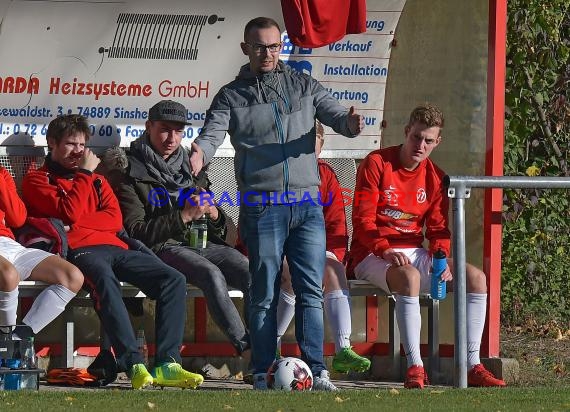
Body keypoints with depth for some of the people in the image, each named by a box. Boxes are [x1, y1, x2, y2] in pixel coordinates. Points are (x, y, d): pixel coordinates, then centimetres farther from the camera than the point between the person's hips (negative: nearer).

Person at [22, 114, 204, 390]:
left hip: (113, 247, 6)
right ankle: (134, 365, -48)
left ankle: (166, 364, -26)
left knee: (173, 280, -15)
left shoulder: (96, 179, 30)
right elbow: (68, 213, -6)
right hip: (78, 251, -6)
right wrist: (84, 173, 2)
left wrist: (76, 222, -3)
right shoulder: (37, 180, 12)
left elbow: (115, 219, 12)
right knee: (104, 281, -41)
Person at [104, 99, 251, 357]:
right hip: (162, 247, -5)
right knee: (212, 274, -35)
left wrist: (213, 214, -1)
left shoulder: (190, 167, 22)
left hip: (203, 242, 5)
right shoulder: (129, 173, 5)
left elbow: (219, 229, 24)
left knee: (252, 275, -23)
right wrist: (183, 216, -14)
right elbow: (135, 231, -7)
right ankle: (247, 346, -33)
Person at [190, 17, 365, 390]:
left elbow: (335, 113, 4)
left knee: (311, 291, -2)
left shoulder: (303, 86, 12)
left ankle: (317, 372, -1)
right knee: (264, 295, 0)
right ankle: (262, 374, 4)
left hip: (307, 204, 2)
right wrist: (200, 153, -31)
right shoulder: (232, 96, 6)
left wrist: (350, 123, -22)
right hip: (262, 207, -2)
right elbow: (213, 132, -7)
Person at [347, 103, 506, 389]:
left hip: (414, 254, 6)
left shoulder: (435, 178, 11)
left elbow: (438, 230, 12)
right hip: (372, 256, -6)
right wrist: (385, 250, -28)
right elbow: (362, 219, -12)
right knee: (410, 277, -40)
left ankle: (472, 367, -15)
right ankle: (414, 368, -42)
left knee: (476, 278, -13)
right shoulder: (377, 164, -6)